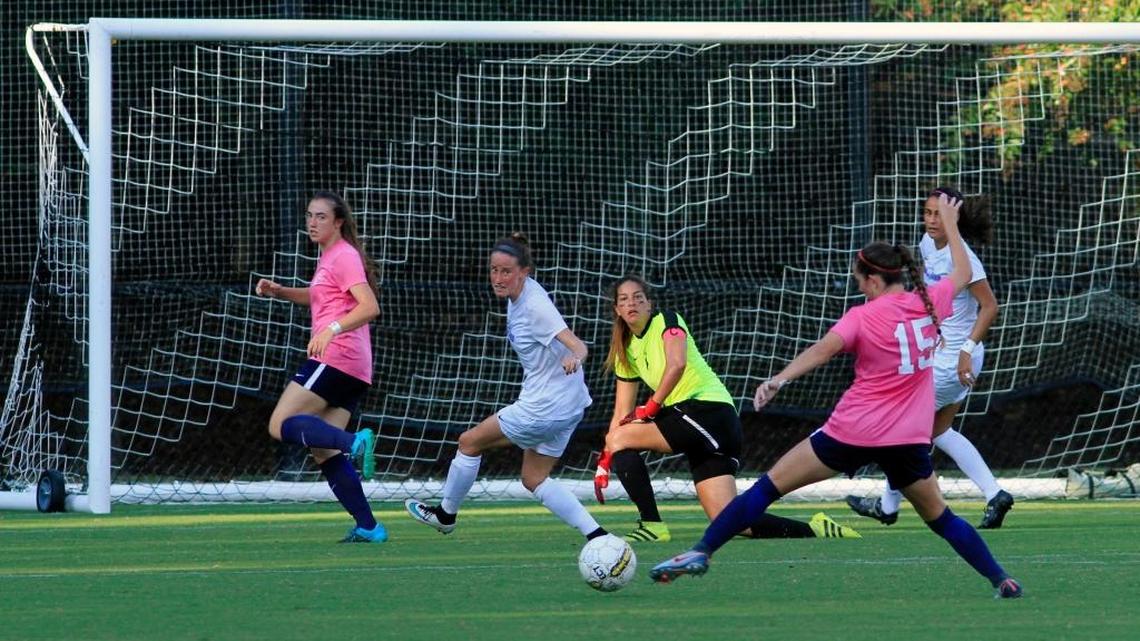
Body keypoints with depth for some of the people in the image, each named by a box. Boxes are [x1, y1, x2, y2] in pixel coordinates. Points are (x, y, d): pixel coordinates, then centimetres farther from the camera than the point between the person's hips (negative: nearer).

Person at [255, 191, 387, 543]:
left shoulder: (344, 256, -7)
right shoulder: (328, 257, 22)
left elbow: (369, 306, -19)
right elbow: (320, 297, 41)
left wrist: (331, 329, -32)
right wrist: (279, 291, 25)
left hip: (336, 356, -10)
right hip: (354, 369, 10)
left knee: (281, 425, -14)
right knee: (323, 451, 6)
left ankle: (354, 441, -29)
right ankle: (367, 526, 0)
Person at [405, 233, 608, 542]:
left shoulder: (535, 306, -25)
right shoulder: (518, 294, 2)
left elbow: (577, 345, -35)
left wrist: (574, 358, -56)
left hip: (544, 408, -9)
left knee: (470, 442, 7)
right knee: (534, 479, 16)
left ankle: (446, 514, 28)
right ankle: (597, 536, 5)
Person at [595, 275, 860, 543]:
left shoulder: (667, 320, 1)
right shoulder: (626, 351, 22)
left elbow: (676, 364, -19)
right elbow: (622, 413, 23)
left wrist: (651, 407, -15)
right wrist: (605, 461, 16)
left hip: (708, 408, -8)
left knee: (619, 438, -12)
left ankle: (651, 525, -12)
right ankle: (815, 530, 1)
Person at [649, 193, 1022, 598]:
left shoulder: (863, 317, -9)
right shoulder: (929, 303, 3)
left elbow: (822, 351, -25)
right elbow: (962, 274, 23)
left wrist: (778, 380, -37)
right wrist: (950, 225, 36)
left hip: (854, 432, -4)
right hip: (909, 440, 4)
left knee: (769, 487, 2)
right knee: (939, 518, 21)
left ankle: (700, 552, -2)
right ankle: (1002, 580, 14)